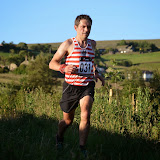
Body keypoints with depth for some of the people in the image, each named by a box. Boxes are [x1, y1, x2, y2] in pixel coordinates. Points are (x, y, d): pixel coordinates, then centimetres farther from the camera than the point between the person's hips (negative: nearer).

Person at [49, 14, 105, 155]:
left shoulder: (92, 44, 10)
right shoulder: (68, 44, -5)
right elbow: (52, 63, -3)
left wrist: (96, 73, 22)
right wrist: (63, 68, -23)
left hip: (87, 86, 2)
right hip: (71, 86, -2)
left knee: (85, 116, -20)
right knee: (68, 120, 11)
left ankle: (82, 148, -11)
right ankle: (59, 139, 42)